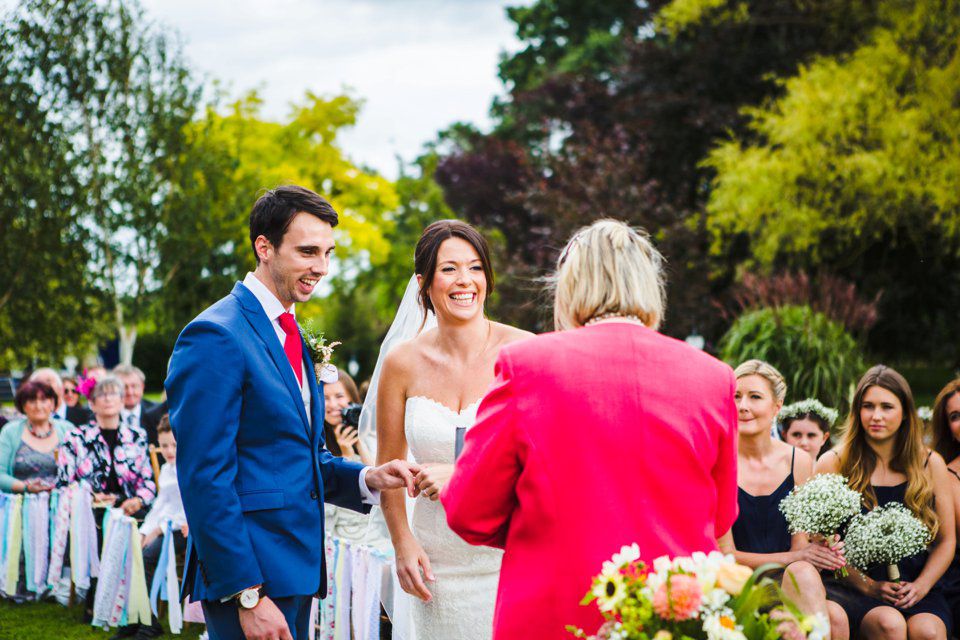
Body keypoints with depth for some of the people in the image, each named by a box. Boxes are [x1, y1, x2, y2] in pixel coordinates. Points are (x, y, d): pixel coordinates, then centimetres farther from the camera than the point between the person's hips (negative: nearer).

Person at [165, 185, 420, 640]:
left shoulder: (289, 335, 15)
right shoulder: (216, 337, -13)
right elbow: (205, 479, -18)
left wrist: (367, 479, 2)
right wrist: (247, 595, -21)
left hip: (294, 570, 9)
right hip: (248, 578, -9)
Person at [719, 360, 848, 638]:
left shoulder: (799, 461, 5)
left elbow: (798, 542, 6)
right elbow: (725, 554, -8)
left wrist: (821, 553, -18)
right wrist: (794, 558, -20)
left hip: (789, 584, 3)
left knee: (835, 616, -30)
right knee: (802, 572, -33)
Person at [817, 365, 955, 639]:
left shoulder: (930, 464, 10)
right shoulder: (833, 463, 3)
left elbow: (946, 540, 12)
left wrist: (920, 586, -5)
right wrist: (868, 586, -11)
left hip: (915, 586, 2)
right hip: (854, 587, -1)